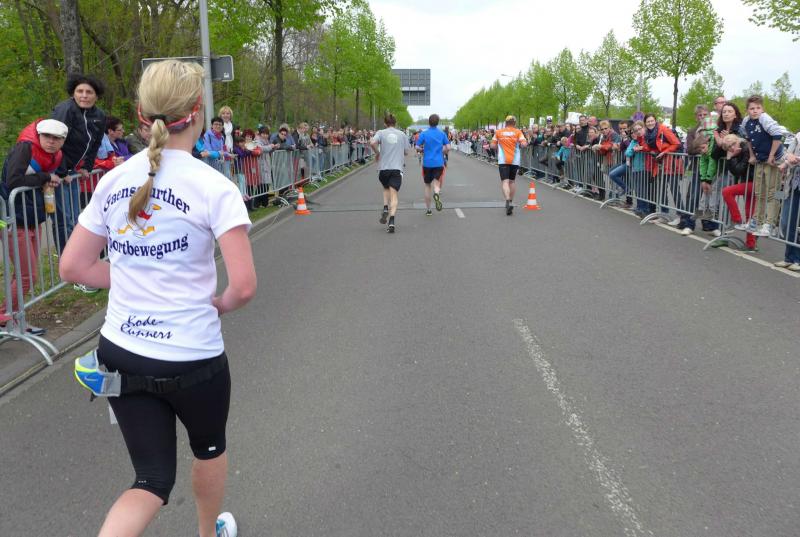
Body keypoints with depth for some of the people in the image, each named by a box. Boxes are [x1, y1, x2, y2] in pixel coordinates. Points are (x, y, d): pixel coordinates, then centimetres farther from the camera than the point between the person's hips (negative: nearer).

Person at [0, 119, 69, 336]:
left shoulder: (55, 156, 6)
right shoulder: (25, 148, -17)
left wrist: (54, 180, 0)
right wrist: (45, 177, -20)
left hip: (32, 222, 8)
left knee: (24, 274, 15)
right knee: (28, 276, -4)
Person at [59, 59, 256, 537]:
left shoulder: (114, 180, 1)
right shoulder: (213, 187, -15)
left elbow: (73, 267, 6)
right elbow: (245, 286, -21)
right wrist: (221, 303, 0)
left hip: (120, 352, 4)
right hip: (192, 359, -4)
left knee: (153, 479, 16)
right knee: (209, 447, 27)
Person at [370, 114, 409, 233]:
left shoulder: (381, 133, 3)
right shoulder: (402, 134, 8)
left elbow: (372, 143, -17)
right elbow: (406, 152, 13)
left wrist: (377, 153, 1)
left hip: (384, 167, 0)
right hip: (397, 168, 0)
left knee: (386, 189, 26)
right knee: (394, 194, -5)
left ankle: (385, 208, 4)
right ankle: (391, 222, -18)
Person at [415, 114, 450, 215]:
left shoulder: (423, 134, -3)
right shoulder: (442, 134, 3)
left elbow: (417, 148, -6)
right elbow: (448, 148, 1)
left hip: (427, 163, 0)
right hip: (439, 162, 0)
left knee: (427, 185, 12)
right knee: (436, 183, 4)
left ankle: (428, 209, 15)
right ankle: (437, 193, -34)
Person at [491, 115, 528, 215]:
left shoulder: (499, 132, 4)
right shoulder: (517, 132, 1)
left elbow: (493, 145, 6)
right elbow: (524, 144, -9)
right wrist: (520, 144, 13)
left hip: (503, 161, -1)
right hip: (515, 161, 1)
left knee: (505, 181, -10)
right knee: (512, 181, 18)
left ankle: (508, 201, -31)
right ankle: (510, 201, 26)